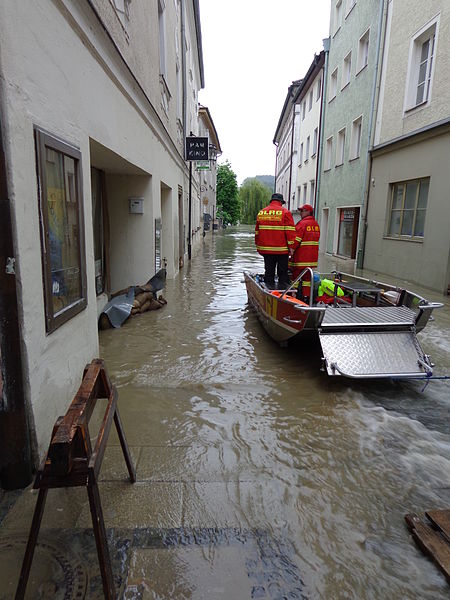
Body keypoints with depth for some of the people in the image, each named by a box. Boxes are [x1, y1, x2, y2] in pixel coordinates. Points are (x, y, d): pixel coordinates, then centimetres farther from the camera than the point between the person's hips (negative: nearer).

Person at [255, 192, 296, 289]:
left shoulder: (261, 212, 10)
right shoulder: (285, 212, -5)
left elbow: (257, 231, 14)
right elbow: (290, 231, -10)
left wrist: (258, 246, 20)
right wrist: (291, 247, -7)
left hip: (266, 249, 4)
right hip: (282, 249, -4)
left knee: (269, 271, 11)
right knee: (282, 272, 4)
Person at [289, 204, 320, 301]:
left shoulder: (302, 223, -12)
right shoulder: (316, 224, 12)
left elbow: (296, 239, -17)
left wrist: (291, 250, -12)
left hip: (300, 256, -7)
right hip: (312, 256, 7)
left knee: (296, 275, 2)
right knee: (307, 276, 12)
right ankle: (306, 297, 15)